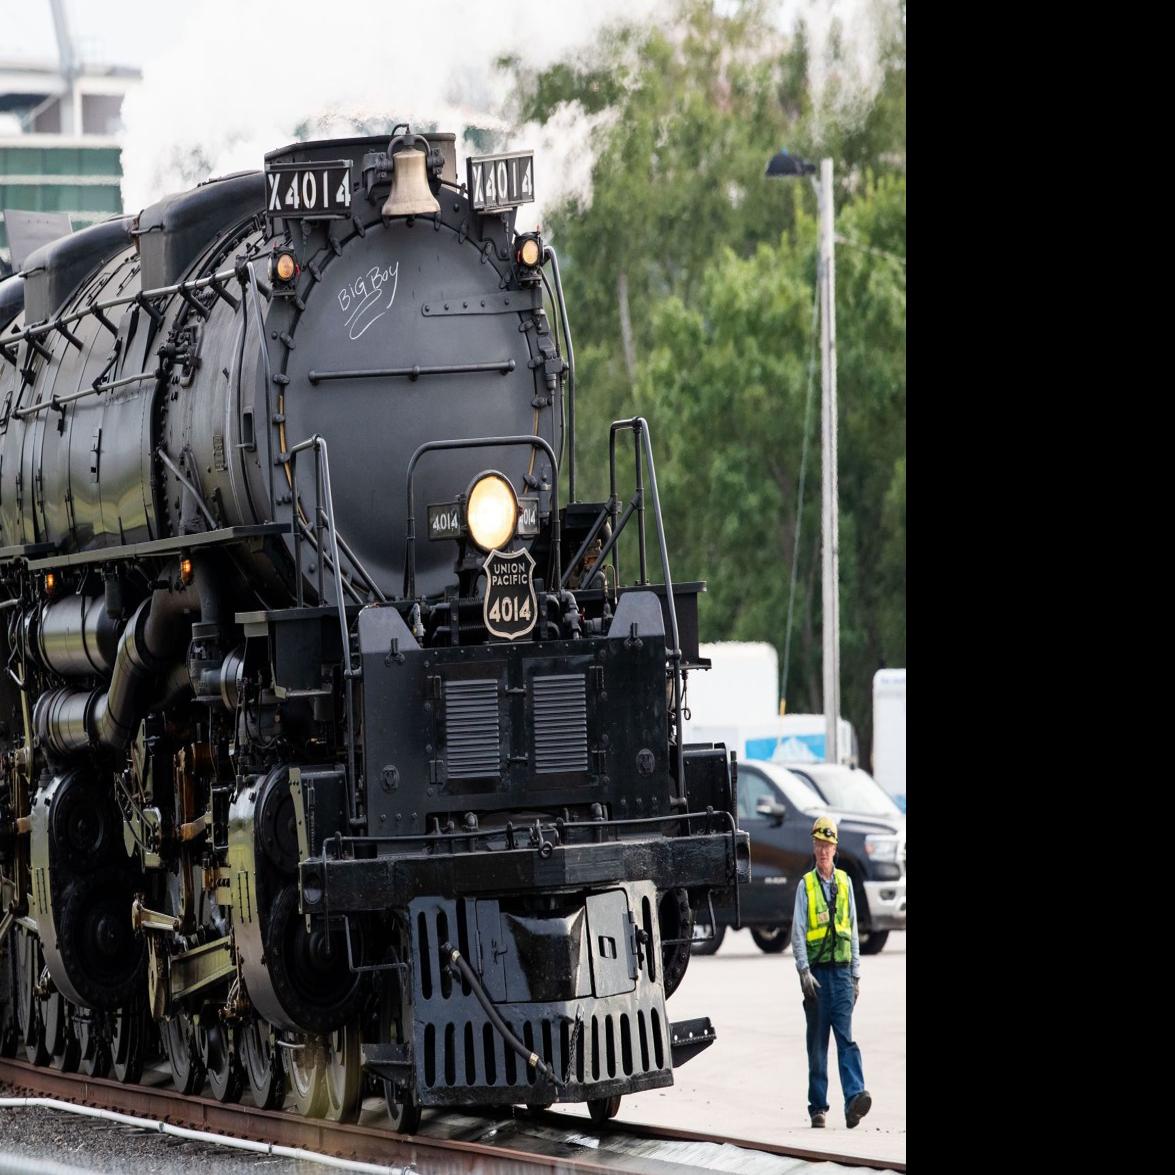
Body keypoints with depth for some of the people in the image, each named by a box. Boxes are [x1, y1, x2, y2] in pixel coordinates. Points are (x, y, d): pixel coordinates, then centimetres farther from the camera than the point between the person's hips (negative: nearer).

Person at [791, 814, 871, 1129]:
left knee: (846, 1037, -9)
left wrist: (856, 975, 12)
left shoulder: (845, 883, 12)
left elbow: (853, 932, 16)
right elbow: (798, 933, -2)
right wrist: (804, 971, -14)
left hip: (842, 971, 2)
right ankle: (817, 1106, 8)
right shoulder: (805, 885, 3)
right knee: (817, 1042, 2)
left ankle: (854, 1098, -20)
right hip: (817, 972, -2)